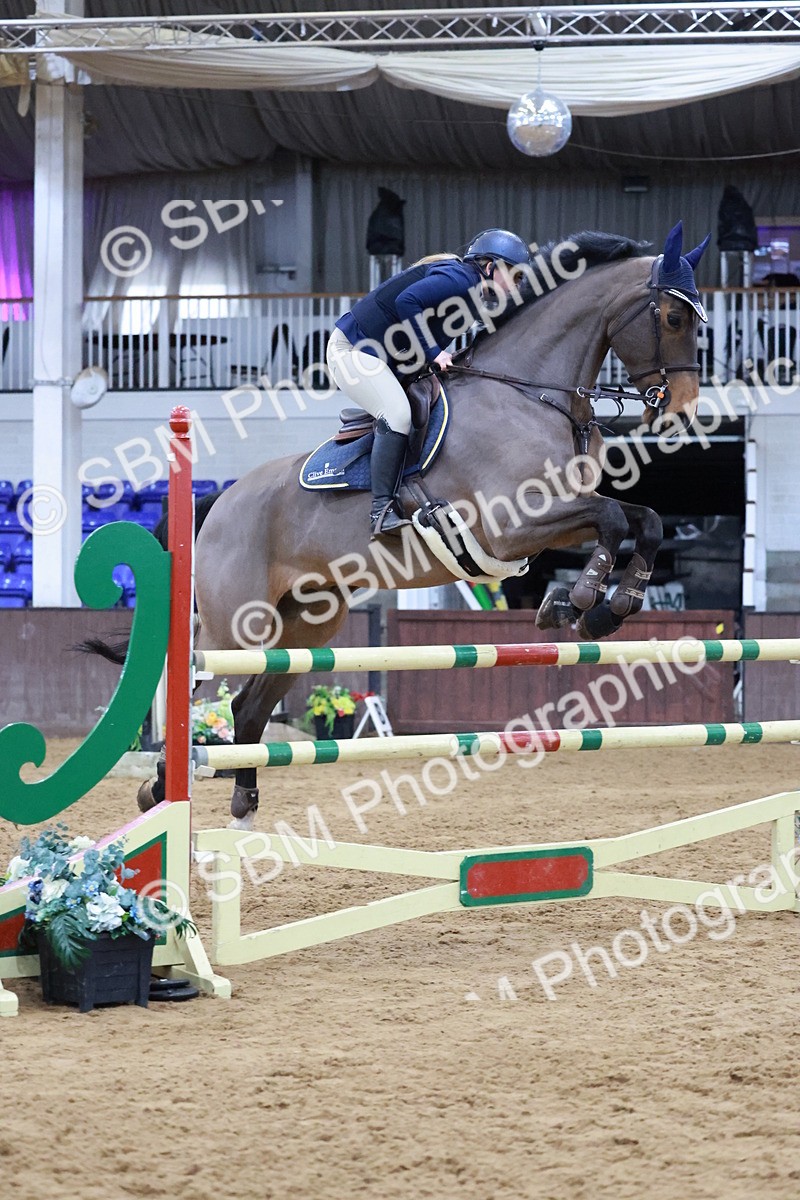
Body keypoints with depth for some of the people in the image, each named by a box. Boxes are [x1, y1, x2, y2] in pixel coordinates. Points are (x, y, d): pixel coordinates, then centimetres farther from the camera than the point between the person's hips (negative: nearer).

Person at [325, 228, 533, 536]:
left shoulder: (468, 289, 15)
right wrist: (432, 352, -25)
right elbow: (407, 301, -29)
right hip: (352, 350, -11)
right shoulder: (460, 277, -17)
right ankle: (382, 510, -28)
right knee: (397, 414, -25)